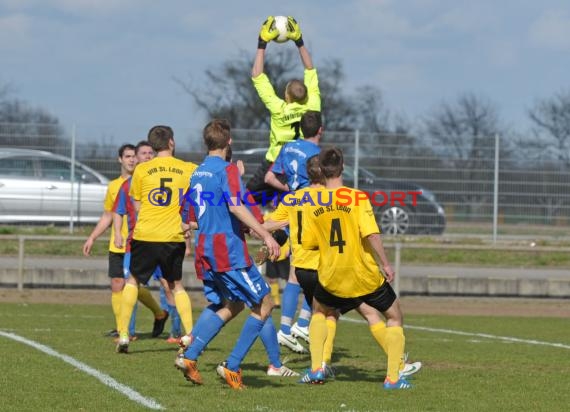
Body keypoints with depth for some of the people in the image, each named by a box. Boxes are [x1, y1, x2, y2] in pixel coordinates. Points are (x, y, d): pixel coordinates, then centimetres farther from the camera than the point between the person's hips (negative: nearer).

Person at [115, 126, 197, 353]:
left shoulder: (142, 170, -1)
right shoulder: (189, 170, 0)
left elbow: (137, 206, 6)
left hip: (146, 234, -1)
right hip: (175, 238, 1)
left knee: (133, 280, 15)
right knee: (176, 285, 17)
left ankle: (123, 334, 7)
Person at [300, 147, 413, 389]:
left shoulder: (311, 204, -3)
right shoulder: (357, 198, -13)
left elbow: (308, 243, 4)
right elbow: (371, 234, -21)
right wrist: (385, 264, -11)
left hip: (332, 278, 3)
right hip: (365, 276, -3)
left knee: (320, 312, 31)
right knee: (394, 317, 15)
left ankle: (316, 369, 18)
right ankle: (393, 377, 4)